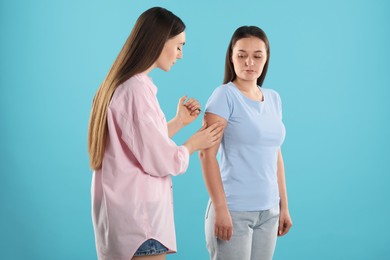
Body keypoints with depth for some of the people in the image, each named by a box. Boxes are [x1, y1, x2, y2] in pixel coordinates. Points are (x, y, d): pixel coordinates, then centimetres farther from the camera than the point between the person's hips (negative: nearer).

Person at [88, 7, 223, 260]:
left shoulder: (121, 85, 10)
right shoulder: (136, 90, -20)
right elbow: (161, 161, -18)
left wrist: (179, 122, 12)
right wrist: (194, 143, -1)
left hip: (131, 211, 10)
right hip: (137, 216, -10)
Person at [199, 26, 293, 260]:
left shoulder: (274, 98, 10)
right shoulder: (225, 95, -8)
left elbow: (275, 155, 14)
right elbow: (207, 154, -13)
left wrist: (284, 205, 13)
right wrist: (220, 209, -16)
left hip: (268, 210, 6)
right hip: (234, 210, -6)